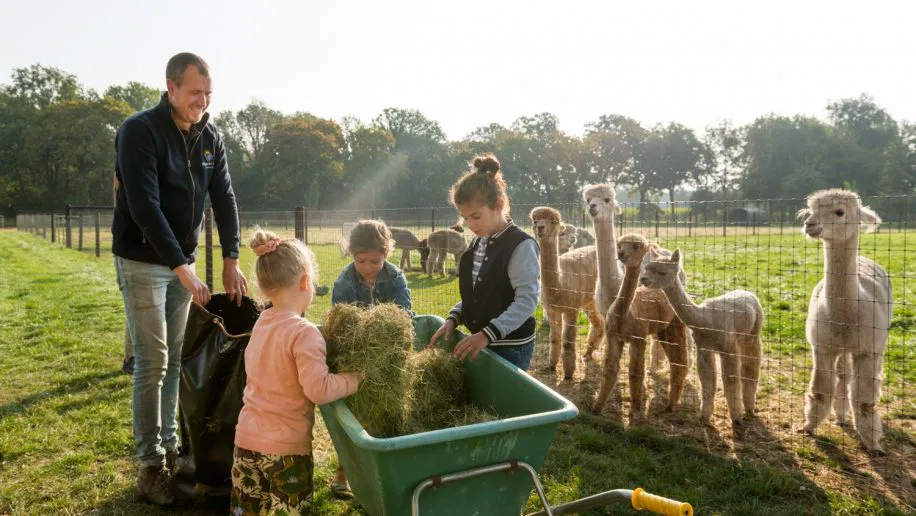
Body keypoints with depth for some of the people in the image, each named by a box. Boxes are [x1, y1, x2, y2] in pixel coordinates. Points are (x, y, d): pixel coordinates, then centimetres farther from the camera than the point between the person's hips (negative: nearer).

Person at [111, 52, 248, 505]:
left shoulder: (210, 138, 3)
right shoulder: (139, 131, -16)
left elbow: (224, 199, 2)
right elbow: (144, 207, -23)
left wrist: (231, 259, -7)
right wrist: (180, 267, -26)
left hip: (182, 261, 6)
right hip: (142, 260, -6)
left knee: (176, 360, 9)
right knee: (152, 363, -5)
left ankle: (170, 447, 21)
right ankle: (150, 465, 5)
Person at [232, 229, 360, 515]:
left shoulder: (262, 323, 4)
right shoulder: (304, 332, -21)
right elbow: (319, 390, -25)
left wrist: (320, 351, 6)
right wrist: (359, 377, -14)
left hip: (247, 438, 7)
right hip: (285, 447, -7)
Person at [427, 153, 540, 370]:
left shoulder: (522, 246, -17)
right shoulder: (478, 243, 8)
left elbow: (527, 300, -23)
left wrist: (487, 334, -30)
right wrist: (454, 318, -1)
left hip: (511, 348, -7)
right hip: (480, 342, 7)